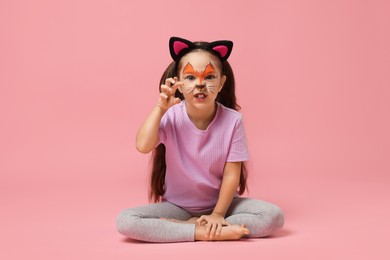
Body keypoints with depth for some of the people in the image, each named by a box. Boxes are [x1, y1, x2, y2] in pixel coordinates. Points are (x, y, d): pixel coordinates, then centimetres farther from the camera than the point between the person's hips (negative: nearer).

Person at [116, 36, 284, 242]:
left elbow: (232, 173, -12)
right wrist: (160, 107, -31)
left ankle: (191, 226, -18)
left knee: (273, 216, -23)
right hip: (177, 206, 0)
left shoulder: (232, 120, -15)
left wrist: (218, 214, -17)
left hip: (220, 202, 0)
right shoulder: (170, 117, -14)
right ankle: (213, 231, -23)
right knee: (125, 221, -24)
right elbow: (143, 146, -31)